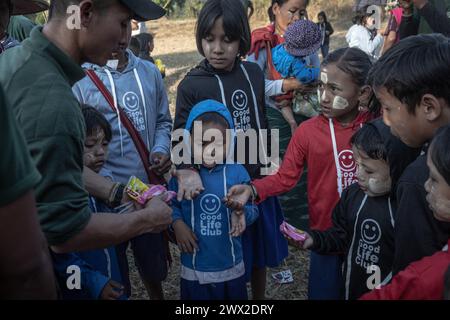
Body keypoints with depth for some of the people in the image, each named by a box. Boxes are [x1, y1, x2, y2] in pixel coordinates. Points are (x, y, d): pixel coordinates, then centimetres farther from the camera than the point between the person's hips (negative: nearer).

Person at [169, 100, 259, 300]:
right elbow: (171, 203, 1)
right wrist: (177, 223, -17)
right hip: (193, 269, 0)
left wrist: (241, 213, -28)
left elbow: (252, 209, -7)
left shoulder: (237, 172, -11)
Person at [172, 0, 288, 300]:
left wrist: (266, 162, 13)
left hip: (256, 179, 4)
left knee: (260, 251, 21)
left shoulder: (253, 73, -1)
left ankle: (260, 298, 45)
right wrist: (186, 171, -31)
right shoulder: (191, 85, -13)